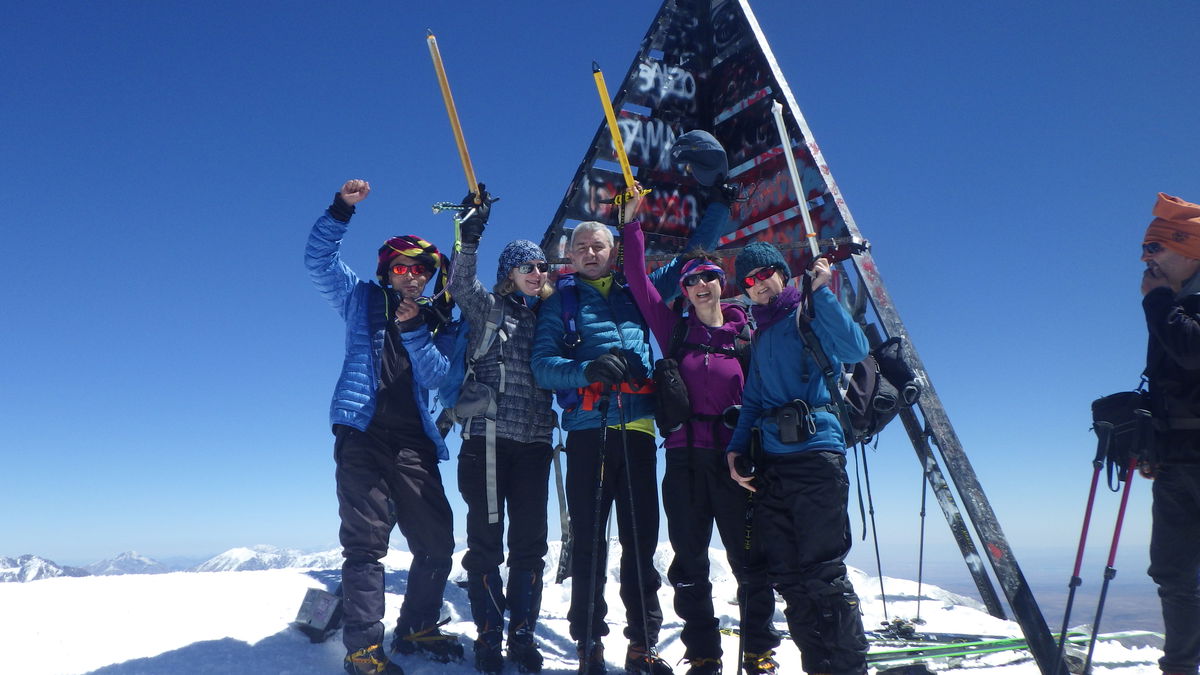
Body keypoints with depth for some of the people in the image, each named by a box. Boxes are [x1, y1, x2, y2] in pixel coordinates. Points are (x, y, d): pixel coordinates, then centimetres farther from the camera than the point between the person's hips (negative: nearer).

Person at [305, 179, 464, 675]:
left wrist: (414, 331, -12)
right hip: (362, 434, -3)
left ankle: (417, 628, 22)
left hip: (413, 443, 3)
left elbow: (436, 375, 1)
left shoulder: (438, 321, 15)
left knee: (437, 540, 4)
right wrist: (341, 209, -8)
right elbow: (319, 258, 4)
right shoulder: (363, 299, 12)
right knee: (366, 541, -7)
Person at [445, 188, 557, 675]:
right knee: (485, 538, 0)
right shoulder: (488, 307, 4)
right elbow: (461, 284, -15)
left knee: (530, 541, 5)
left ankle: (522, 635, 17)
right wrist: (471, 234, -24)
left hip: (534, 440, 4)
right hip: (488, 437, -3)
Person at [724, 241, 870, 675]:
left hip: (815, 452, -6)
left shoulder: (810, 314, 6)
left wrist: (821, 291, -12)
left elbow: (855, 350, -13)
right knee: (788, 576, 5)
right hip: (770, 461, 7)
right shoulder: (760, 336, 24)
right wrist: (736, 448, 8)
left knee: (823, 571, -9)